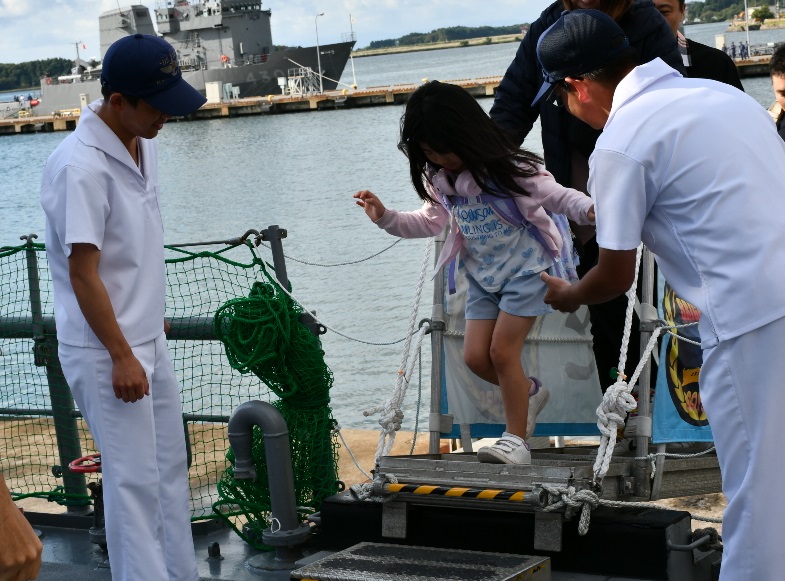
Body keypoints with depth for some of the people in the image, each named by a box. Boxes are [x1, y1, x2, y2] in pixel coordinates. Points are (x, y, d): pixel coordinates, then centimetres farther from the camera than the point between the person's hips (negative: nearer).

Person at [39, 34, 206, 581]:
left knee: (170, 467, 16)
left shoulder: (143, 143, 3)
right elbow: (83, 272, -22)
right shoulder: (81, 167, -23)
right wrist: (121, 356, -19)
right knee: (134, 479, -3)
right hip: (105, 351, -9)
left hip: (149, 339, 9)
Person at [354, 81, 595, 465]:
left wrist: (588, 209, -43)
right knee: (475, 357, 1)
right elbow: (431, 222, 10)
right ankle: (529, 392, 30)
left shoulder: (507, 168, -24)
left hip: (526, 267, -6)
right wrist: (386, 218, -3)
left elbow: (554, 195, -23)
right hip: (482, 274, 7)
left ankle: (516, 440, 2)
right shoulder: (439, 179, -4)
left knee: (502, 350, -11)